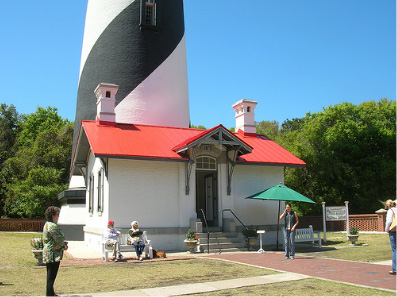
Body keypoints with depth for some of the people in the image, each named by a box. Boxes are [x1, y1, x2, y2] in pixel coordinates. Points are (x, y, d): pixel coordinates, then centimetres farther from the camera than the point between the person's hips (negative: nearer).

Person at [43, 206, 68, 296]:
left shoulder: (47, 224, 14)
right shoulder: (53, 226, -19)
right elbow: (59, 239, -19)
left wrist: (63, 245, 6)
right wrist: (64, 245, 1)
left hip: (47, 253, 10)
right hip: (53, 254, -10)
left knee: (50, 275, 17)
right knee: (51, 276, -2)